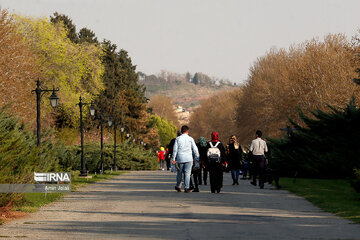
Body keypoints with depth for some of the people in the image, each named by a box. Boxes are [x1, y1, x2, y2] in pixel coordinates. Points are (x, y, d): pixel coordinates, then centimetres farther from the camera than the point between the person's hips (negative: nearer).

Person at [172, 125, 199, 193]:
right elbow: (195, 149, 0)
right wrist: (197, 158, 8)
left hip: (180, 159, 1)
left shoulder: (178, 139, 1)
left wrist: (173, 158, 5)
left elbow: (175, 149, 0)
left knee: (179, 173, 13)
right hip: (188, 159, -1)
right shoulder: (190, 139, 0)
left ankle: (178, 187, 22)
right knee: (187, 173, 0)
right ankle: (186, 187, -8)